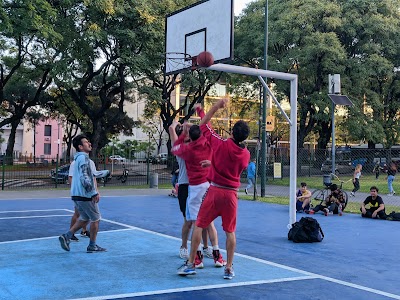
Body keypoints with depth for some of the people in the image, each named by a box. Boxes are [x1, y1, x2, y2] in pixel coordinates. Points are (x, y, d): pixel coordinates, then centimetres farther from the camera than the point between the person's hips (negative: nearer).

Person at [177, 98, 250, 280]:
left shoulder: (220, 144, -10)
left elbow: (203, 125, 2)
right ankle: (229, 268, 12)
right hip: (231, 194, 3)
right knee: (230, 231, 10)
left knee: (199, 226, 7)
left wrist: (216, 107, 7)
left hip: (215, 191, -3)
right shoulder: (246, 154, 0)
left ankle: (190, 264, 8)